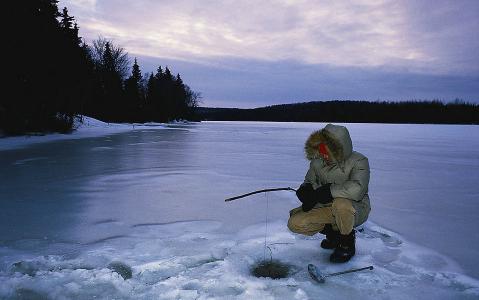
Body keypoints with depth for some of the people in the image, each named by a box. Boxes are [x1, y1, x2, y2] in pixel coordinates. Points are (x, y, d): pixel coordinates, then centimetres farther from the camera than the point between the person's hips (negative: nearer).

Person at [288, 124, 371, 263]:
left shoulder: (358, 161, -22)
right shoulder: (317, 162, -4)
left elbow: (356, 189, -39)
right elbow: (309, 183, 10)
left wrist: (325, 191, -33)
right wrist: (306, 190, -16)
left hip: (355, 209, -5)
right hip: (327, 208, 6)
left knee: (340, 203, -40)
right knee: (295, 223, -12)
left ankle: (347, 242, -10)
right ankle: (334, 233, 12)